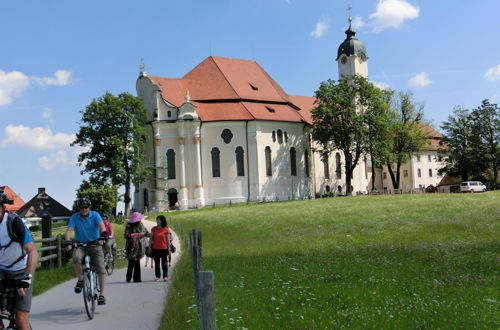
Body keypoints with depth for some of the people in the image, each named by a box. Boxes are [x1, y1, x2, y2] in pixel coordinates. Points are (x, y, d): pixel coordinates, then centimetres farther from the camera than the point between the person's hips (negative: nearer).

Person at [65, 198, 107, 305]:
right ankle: (80, 279, -8)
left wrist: (103, 235, -42)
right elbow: (69, 230, -14)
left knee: (101, 269, -9)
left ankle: (101, 294, -1)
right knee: (76, 258, -32)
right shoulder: (74, 217, -3)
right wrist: (68, 242, -33)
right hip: (80, 245, 0)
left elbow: (101, 225, -21)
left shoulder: (95, 215, -5)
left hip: (95, 244, 0)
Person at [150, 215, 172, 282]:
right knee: (156, 263, 8)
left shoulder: (166, 230, -3)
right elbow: (151, 238, 10)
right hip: (155, 249, 3)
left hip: (164, 249, -3)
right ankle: (157, 276, 15)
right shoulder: (153, 229, 4)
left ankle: (165, 276, 3)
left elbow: (168, 240, 0)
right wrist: (150, 247, 7)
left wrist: (168, 249, 0)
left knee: (164, 263, -1)